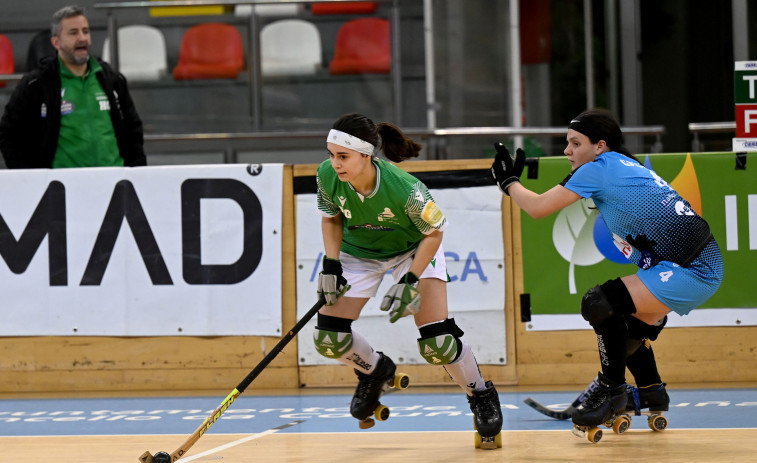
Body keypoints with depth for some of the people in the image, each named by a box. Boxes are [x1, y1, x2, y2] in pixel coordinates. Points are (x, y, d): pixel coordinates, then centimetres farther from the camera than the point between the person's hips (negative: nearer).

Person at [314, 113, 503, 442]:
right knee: (328, 339, -7)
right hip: (359, 251, 4)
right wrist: (331, 264, -15)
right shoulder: (327, 176, -27)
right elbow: (331, 217, -4)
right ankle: (374, 370, 28)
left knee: (437, 344, -13)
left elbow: (434, 231, -19)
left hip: (414, 249, -4)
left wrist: (410, 281, -25)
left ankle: (481, 395, 17)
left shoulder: (405, 189, -38)